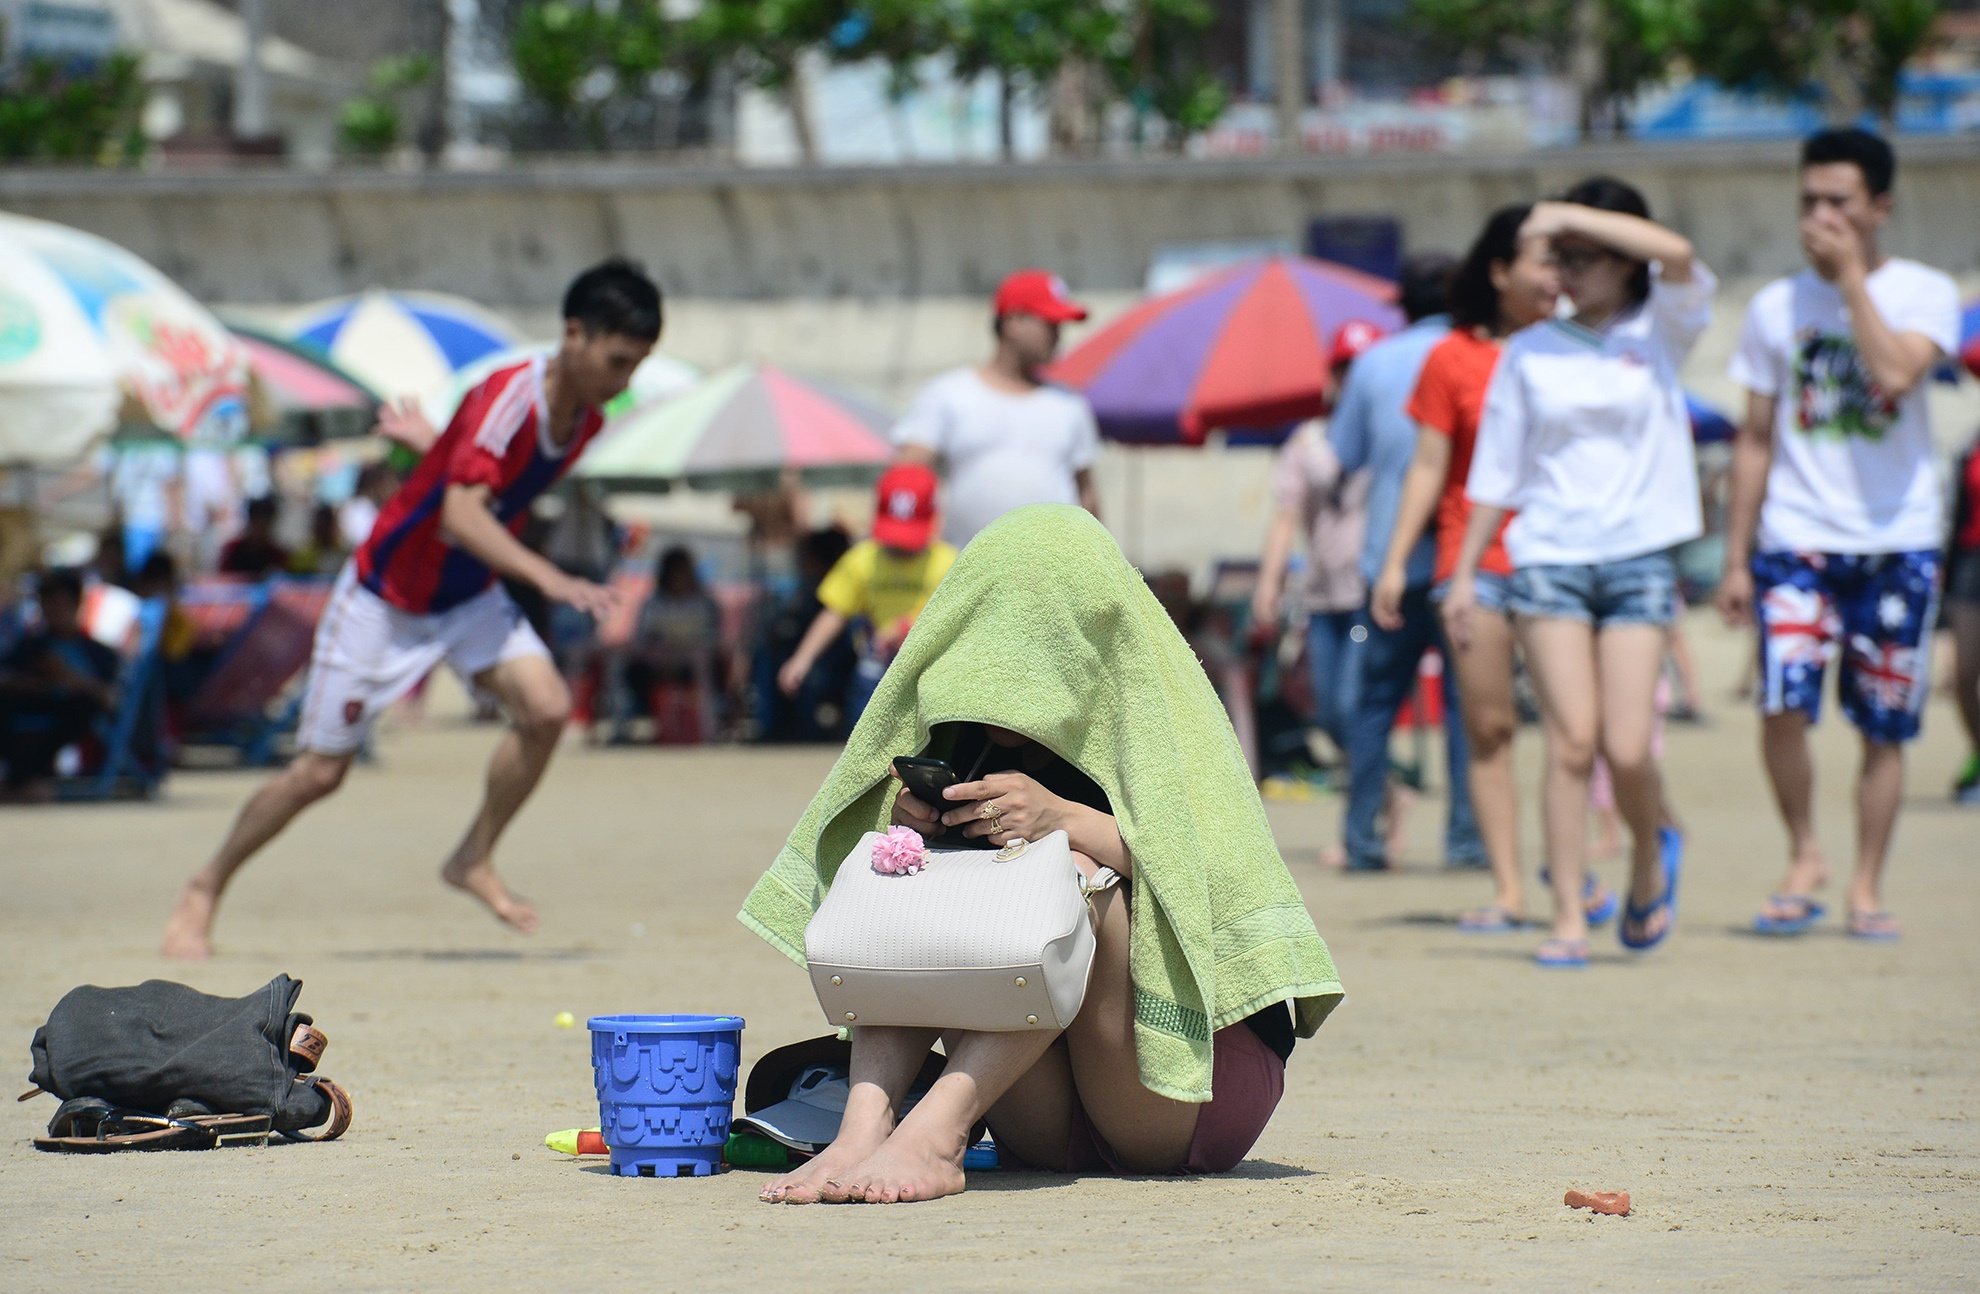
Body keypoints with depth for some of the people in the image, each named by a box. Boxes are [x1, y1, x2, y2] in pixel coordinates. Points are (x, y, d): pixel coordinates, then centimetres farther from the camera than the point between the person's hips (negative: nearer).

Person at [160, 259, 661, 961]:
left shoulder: (586, 418, -7)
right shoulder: (508, 397, -31)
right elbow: (460, 515, -44)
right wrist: (548, 578, -53)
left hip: (468, 597, 6)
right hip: (385, 594, -6)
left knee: (546, 705, -20)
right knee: (319, 772, 1)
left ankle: (474, 859, -2)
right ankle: (204, 889, 22)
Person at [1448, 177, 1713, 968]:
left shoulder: (1660, 333, 5)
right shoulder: (1530, 352, 9)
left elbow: (1675, 255, -17)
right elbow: (1496, 471, 12)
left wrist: (1572, 216, -16)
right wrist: (1464, 573, 9)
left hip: (1638, 555, -1)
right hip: (1547, 553, 1)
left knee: (1626, 748, -8)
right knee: (1572, 741, -9)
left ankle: (1652, 852, 23)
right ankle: (1568, 918, -5)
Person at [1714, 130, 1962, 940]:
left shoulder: (1924, 294, 0)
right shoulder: (1776, 308, 7)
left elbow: (1895, 372, -21)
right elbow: (1755, 439, 10)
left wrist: (1851, 275, -15)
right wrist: (1735, 559, 7)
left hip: (1896, 541, -1)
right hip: (1795, 538, 1)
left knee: (1885, 727, 3)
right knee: (1783, 705, -16)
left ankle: (1867, 887, 16)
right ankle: (1803, 857, 4)